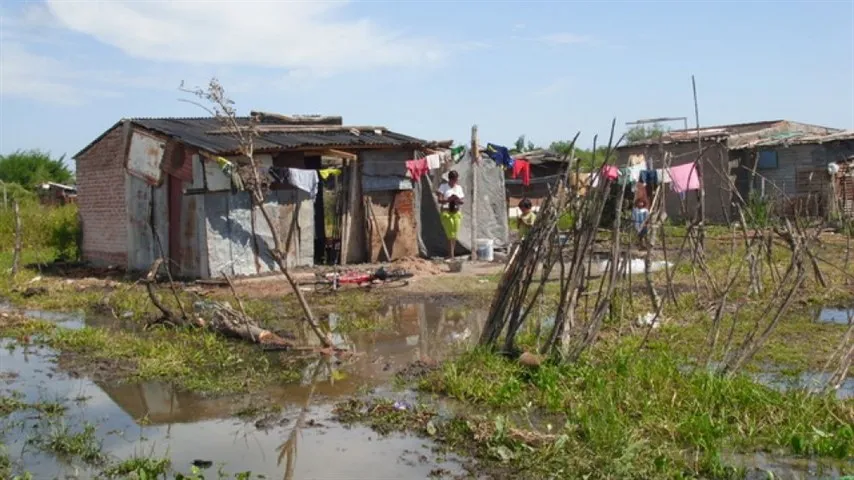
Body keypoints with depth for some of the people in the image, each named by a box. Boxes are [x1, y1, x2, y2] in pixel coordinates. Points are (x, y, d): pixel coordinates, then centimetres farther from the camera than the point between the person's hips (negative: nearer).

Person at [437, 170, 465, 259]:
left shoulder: (459, 187, 11)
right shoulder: (443, 187, -1)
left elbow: (462, 200, 10)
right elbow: (440, 201, -8)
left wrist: (459, 201, -13)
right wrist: (448, 200, -25)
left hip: (456, 212, 4)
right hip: (446, 212, -4)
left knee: (454, 235, 2)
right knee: (450, 235, -14)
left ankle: (450, 255, 11)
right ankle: (451, 255, -13)